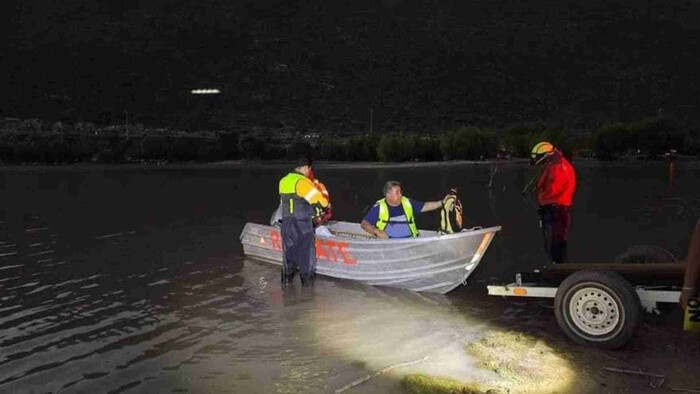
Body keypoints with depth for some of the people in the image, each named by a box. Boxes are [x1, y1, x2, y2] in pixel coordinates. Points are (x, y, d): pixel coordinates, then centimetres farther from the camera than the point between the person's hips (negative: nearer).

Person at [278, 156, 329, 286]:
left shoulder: (284, 180, 7)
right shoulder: (302, 181, -17)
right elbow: (320, 200, -19)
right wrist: (326, 203, 4)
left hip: (286, 222, 7)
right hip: (302, 223, -7)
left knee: (288, 249, 16)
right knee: (305, 251, 5)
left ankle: (287, 277, 25)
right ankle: (306, 279, 12)